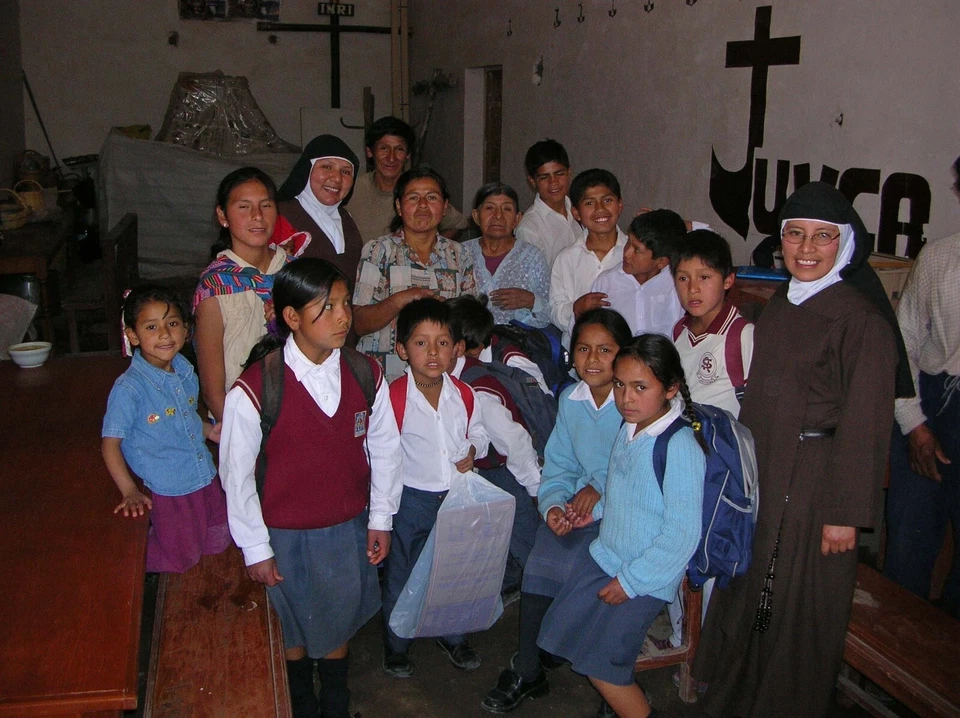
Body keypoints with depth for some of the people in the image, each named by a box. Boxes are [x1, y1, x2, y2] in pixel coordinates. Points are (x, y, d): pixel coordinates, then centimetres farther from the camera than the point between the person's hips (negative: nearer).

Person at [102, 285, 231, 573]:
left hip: (206, 478, 6)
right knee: (181, 560, 10)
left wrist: (208, 431, -1)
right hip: (169, 492, -6)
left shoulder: (185, 371, -2)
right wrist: (129, 492, -26)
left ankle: (153, 534, 42)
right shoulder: (129, 388, -22)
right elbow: (110, 444, -19)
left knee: (218, 544, 21)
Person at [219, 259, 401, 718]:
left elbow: (384, 448, 1)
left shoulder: (366, 375, -10)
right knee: (294, 629, 20)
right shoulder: (253, 390, -22)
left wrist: (380, 519, 4)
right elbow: (236, 473, -13)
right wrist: (256, 549, -7)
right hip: (286, 537, -3)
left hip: (349, 529, 3)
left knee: (339, 622, 23)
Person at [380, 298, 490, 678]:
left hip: (458, 497, 4)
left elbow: (478, 432, 12)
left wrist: (473, 450, -9)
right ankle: (396, 646, 35)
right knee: (402, 576, 12)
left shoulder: (465, 395, -6)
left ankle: (453, 636, 44)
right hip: (411, 500, -4)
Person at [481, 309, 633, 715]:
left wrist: (600, 490, -19)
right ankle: (527, 670, 4)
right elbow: (558, 465, 11)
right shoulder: (570, 399, 8)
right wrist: (553, 505, -7)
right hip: (578, 503, 5)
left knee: (569, 564, -23)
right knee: (539, 562, -15)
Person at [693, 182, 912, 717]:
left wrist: (846, 513, -17)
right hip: (759, 475, 8)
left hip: (815, 483, -8)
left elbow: (866, 426, -17)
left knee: (799, 607, 8)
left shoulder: (861, 319, -17)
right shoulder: (780, 305, 7)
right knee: (749, 590, 20)